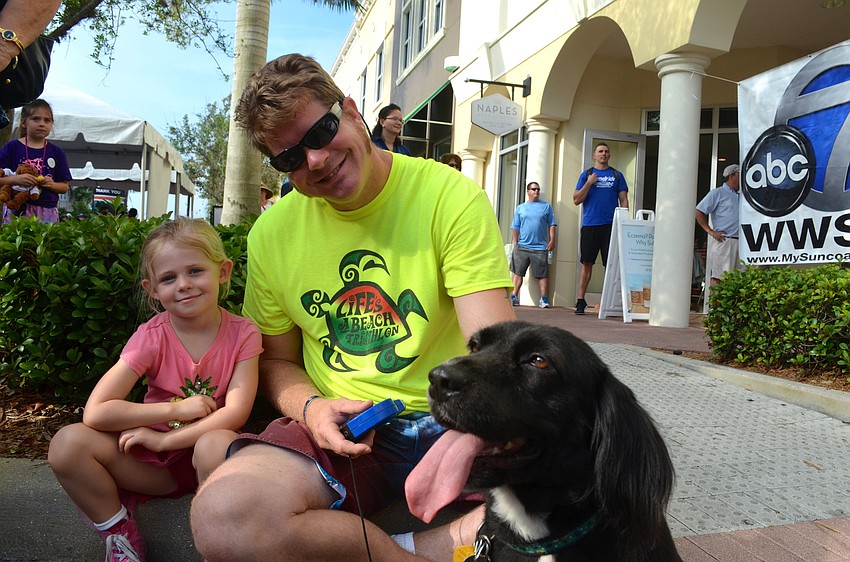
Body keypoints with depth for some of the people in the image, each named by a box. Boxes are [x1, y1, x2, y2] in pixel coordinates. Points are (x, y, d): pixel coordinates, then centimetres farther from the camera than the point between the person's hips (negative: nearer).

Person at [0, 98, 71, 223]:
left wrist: (52, 184, -9)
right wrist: (16, 179, -15)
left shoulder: (57, 153, 10)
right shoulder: (12, 147, 6)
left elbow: (64, 187, 10)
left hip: (47, 211, 1)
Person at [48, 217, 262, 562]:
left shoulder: (242, 333, -9)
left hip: (203, 454, -2)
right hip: (154, 464, 2)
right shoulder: (152, 337, -8)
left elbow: (236, 413, -16)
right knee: (68, 443, -19)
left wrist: (164, 438, -20)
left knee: (218, 444, -37)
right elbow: (95, 412, -15)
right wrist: (176, 409, -17)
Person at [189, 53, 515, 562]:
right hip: (339, 427, 3)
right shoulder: (273, 233, 4)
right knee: (221, 515, -28)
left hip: (449, 418, -2)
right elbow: (277, 361, 14)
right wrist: (310, 407, -10)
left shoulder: (451, 196, -8)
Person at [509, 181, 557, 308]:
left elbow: (552, 225, 7)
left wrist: (552, 240, -3)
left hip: (540, 247, -1)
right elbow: (515, 228, 12)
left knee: (543, 274, -2)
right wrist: (515, 244, 5)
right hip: (522, 246, 1)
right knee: (517, 272, -1)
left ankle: (544, 299, 1)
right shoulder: (520, 208, 13)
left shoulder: (547, 206, 10)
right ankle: (514, 297, 2)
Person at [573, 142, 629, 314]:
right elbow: (576, 200, 5)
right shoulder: (586, 174, 11)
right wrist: (589, 183, -6)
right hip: (590, 225, 0)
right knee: (587, 263, 0)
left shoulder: (617, 175, 13)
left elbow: (624, 200, 10)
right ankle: (581, 300, 6)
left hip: (611, 225, 0)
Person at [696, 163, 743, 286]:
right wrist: (710, 231, -10)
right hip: (724, 242, -7)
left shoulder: (741, 195, 22)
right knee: (718, 277, -11)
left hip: (739, 243, 7)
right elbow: (699, 212, -5)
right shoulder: (717, 193, 2)